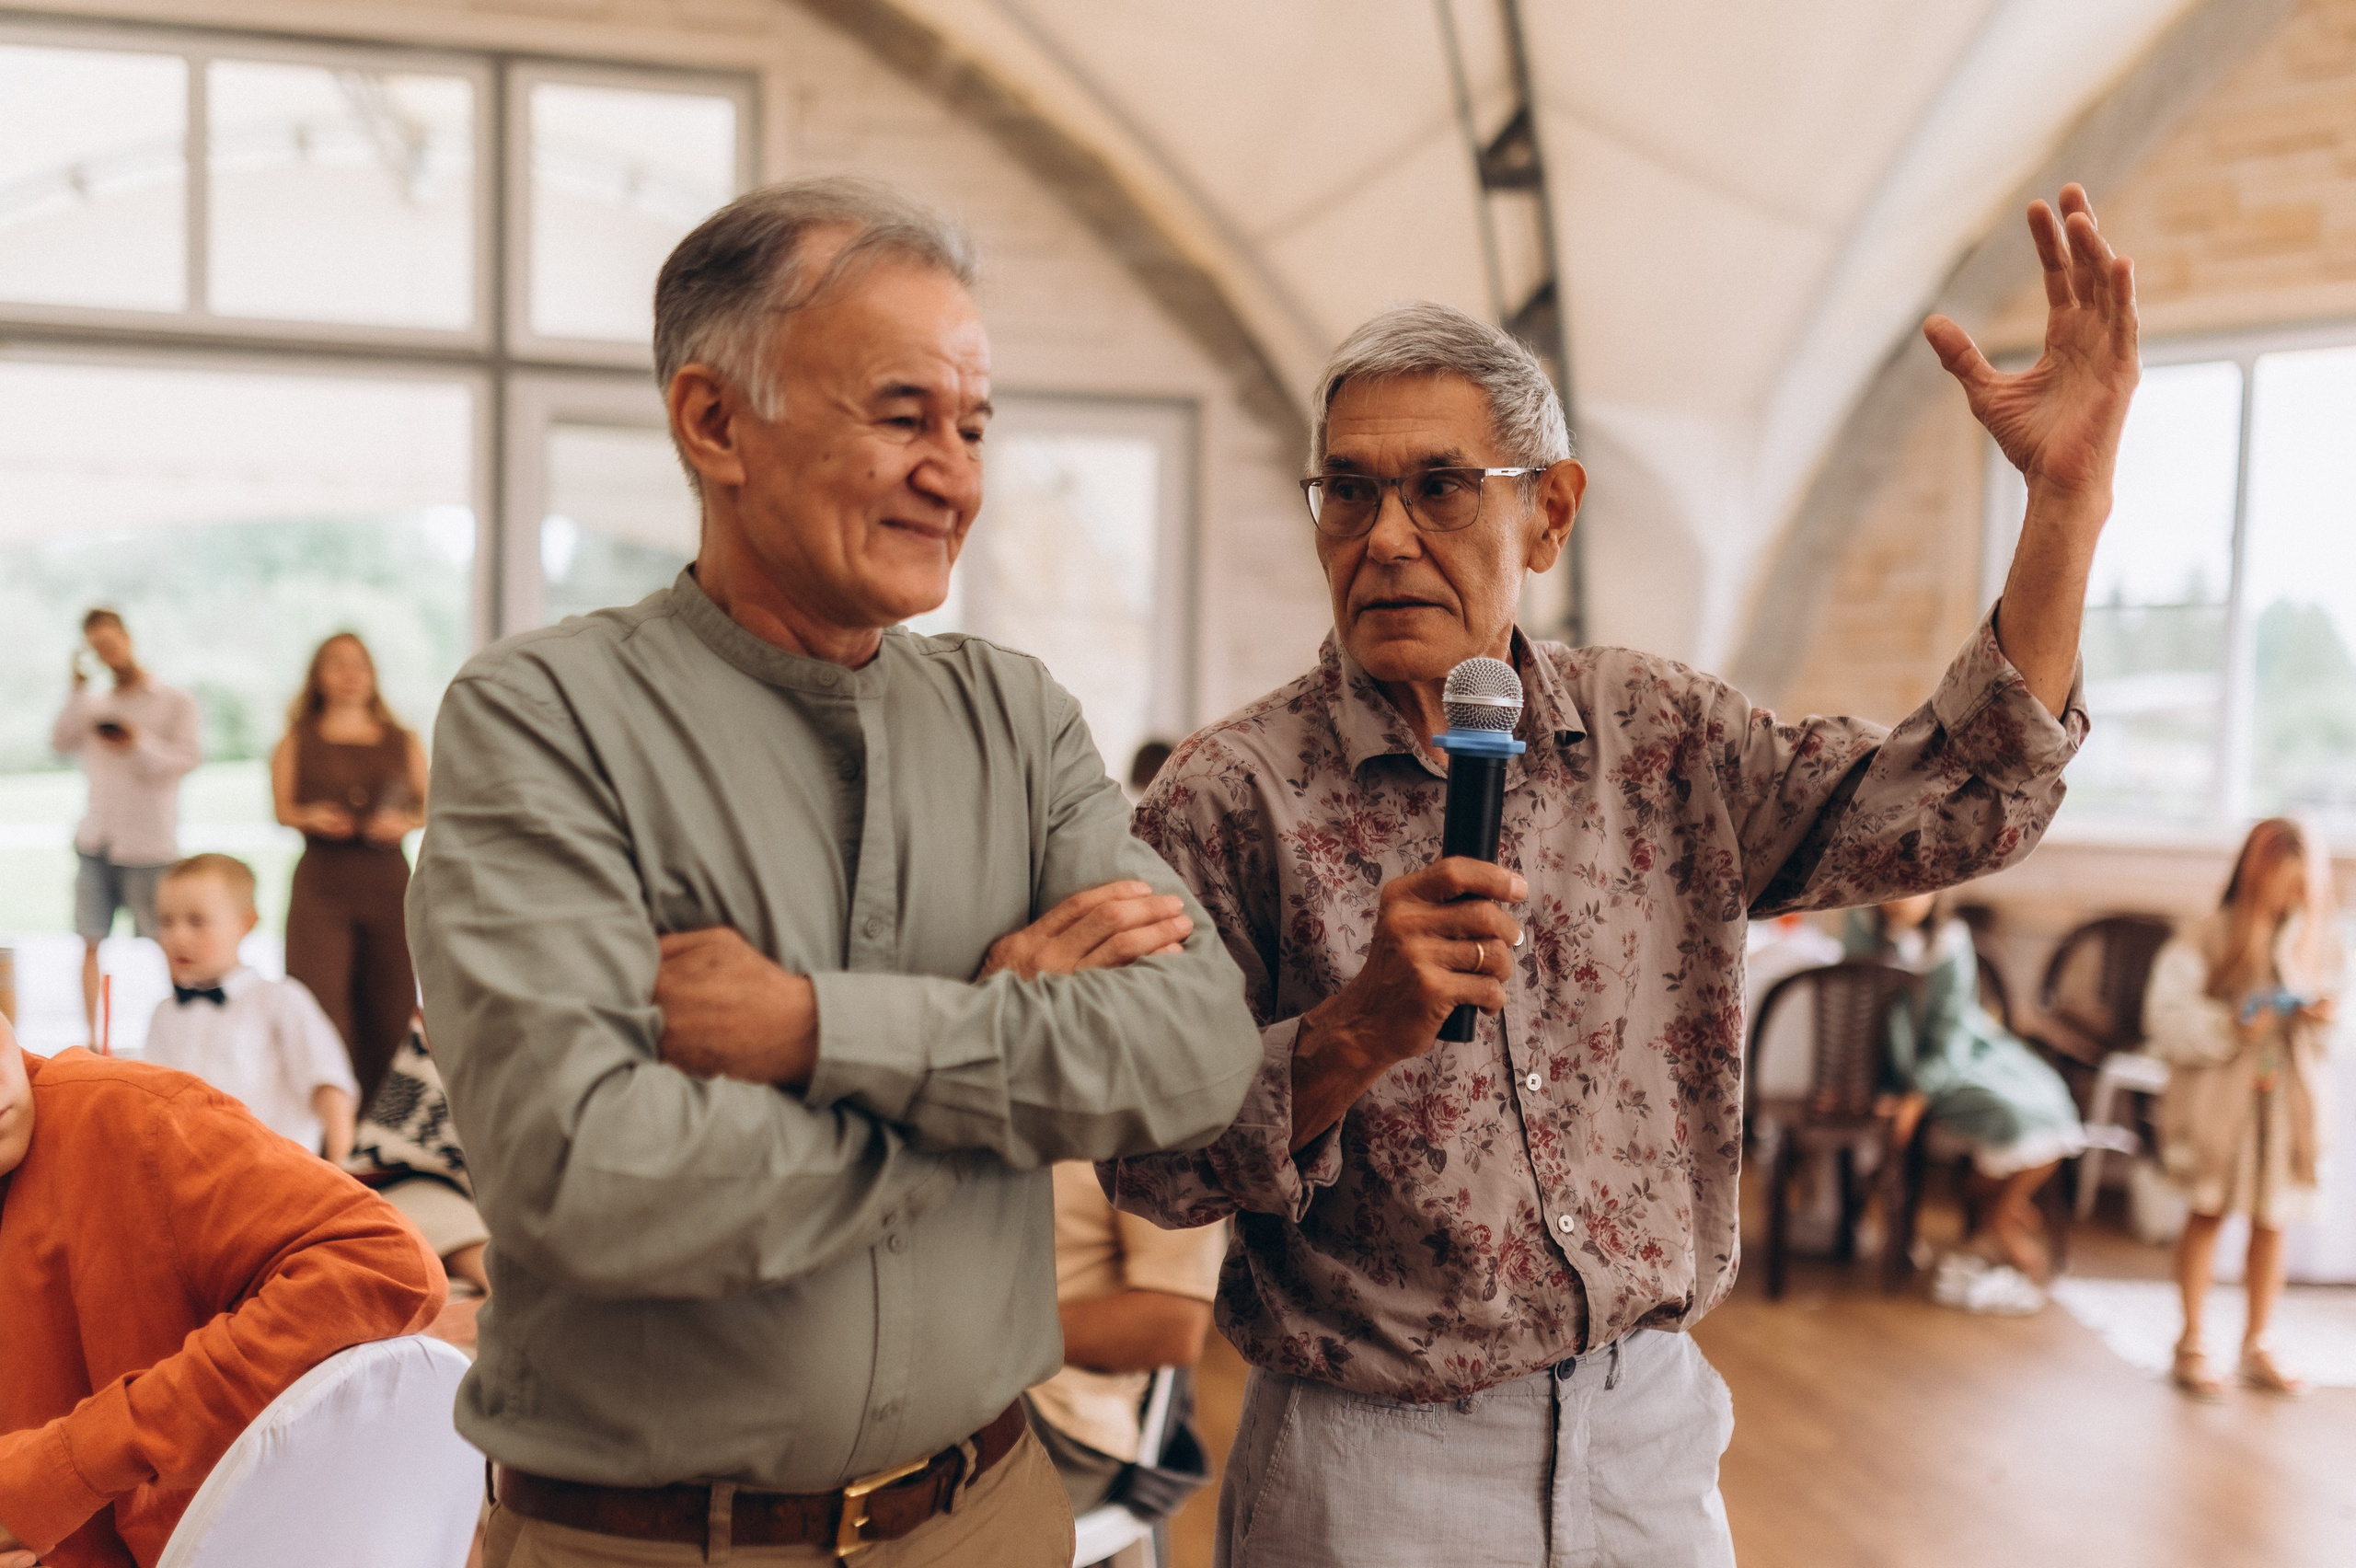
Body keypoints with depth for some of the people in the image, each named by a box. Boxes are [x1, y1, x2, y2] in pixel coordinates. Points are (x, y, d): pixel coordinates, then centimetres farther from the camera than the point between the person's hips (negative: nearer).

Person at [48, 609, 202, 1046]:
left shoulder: (174, 702, 3)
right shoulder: (95, 704, 17)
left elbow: (189, 757, -6)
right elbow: (60, 744, 3)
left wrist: (139, 743, -19)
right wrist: (77, 691, -3)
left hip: (150, 847, -4)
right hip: (95, 843, 4)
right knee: (91, 942, 1)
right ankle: (93, 1041, 6)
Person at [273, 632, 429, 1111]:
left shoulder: (404, 742, 15)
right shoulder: (298, 740, 13)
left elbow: (426, 806, 12)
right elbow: (282, 806, 6)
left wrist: (404, 822, -8)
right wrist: (310, 817, -14)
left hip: (387, 880, 2)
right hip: (321, 880, -1)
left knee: (390, 1007, -1)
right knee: (321, 1001, -12)